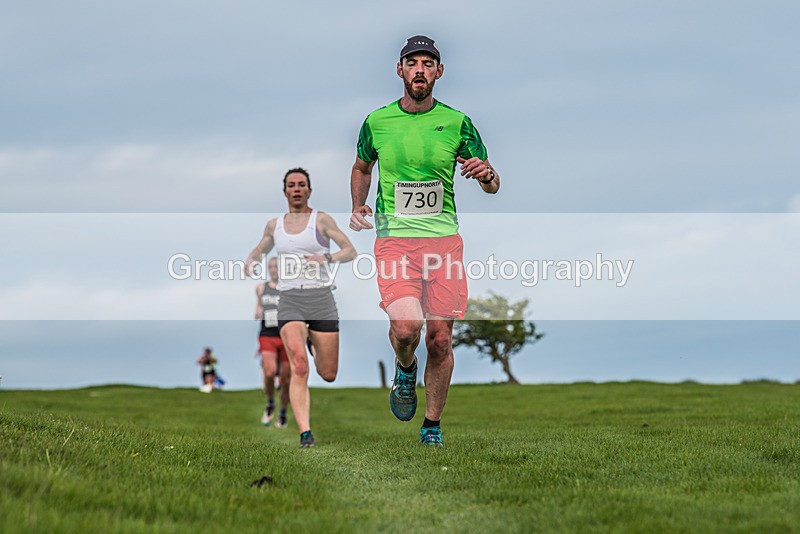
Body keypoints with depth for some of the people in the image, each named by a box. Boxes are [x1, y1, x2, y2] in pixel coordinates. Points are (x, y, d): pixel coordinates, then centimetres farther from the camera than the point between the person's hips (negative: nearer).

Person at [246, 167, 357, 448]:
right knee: (299, 368, -20)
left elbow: (351, 251, 0)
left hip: (321, 300, -1)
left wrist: (327, 258, -18)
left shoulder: (321, 219, 4)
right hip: (289, 301, 1)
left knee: (328, 374, 6)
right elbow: (259, 251, 28)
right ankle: (305, 434, -24)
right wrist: (250, 262, 5)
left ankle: (316, 349, 44)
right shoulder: (274, 225, 13)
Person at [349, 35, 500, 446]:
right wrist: (358, 206, 8)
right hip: (394, 238, -1)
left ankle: (433, 426, 18)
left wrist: (485, 173, -16)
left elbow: (493, 186, 8)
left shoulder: (456, 123, 3)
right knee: (406, 327, -21)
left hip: (444, 238, 1)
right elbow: (362, 166, 24)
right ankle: (405, 368, 15)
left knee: (440, 339, 0)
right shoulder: (377, 121, 5)